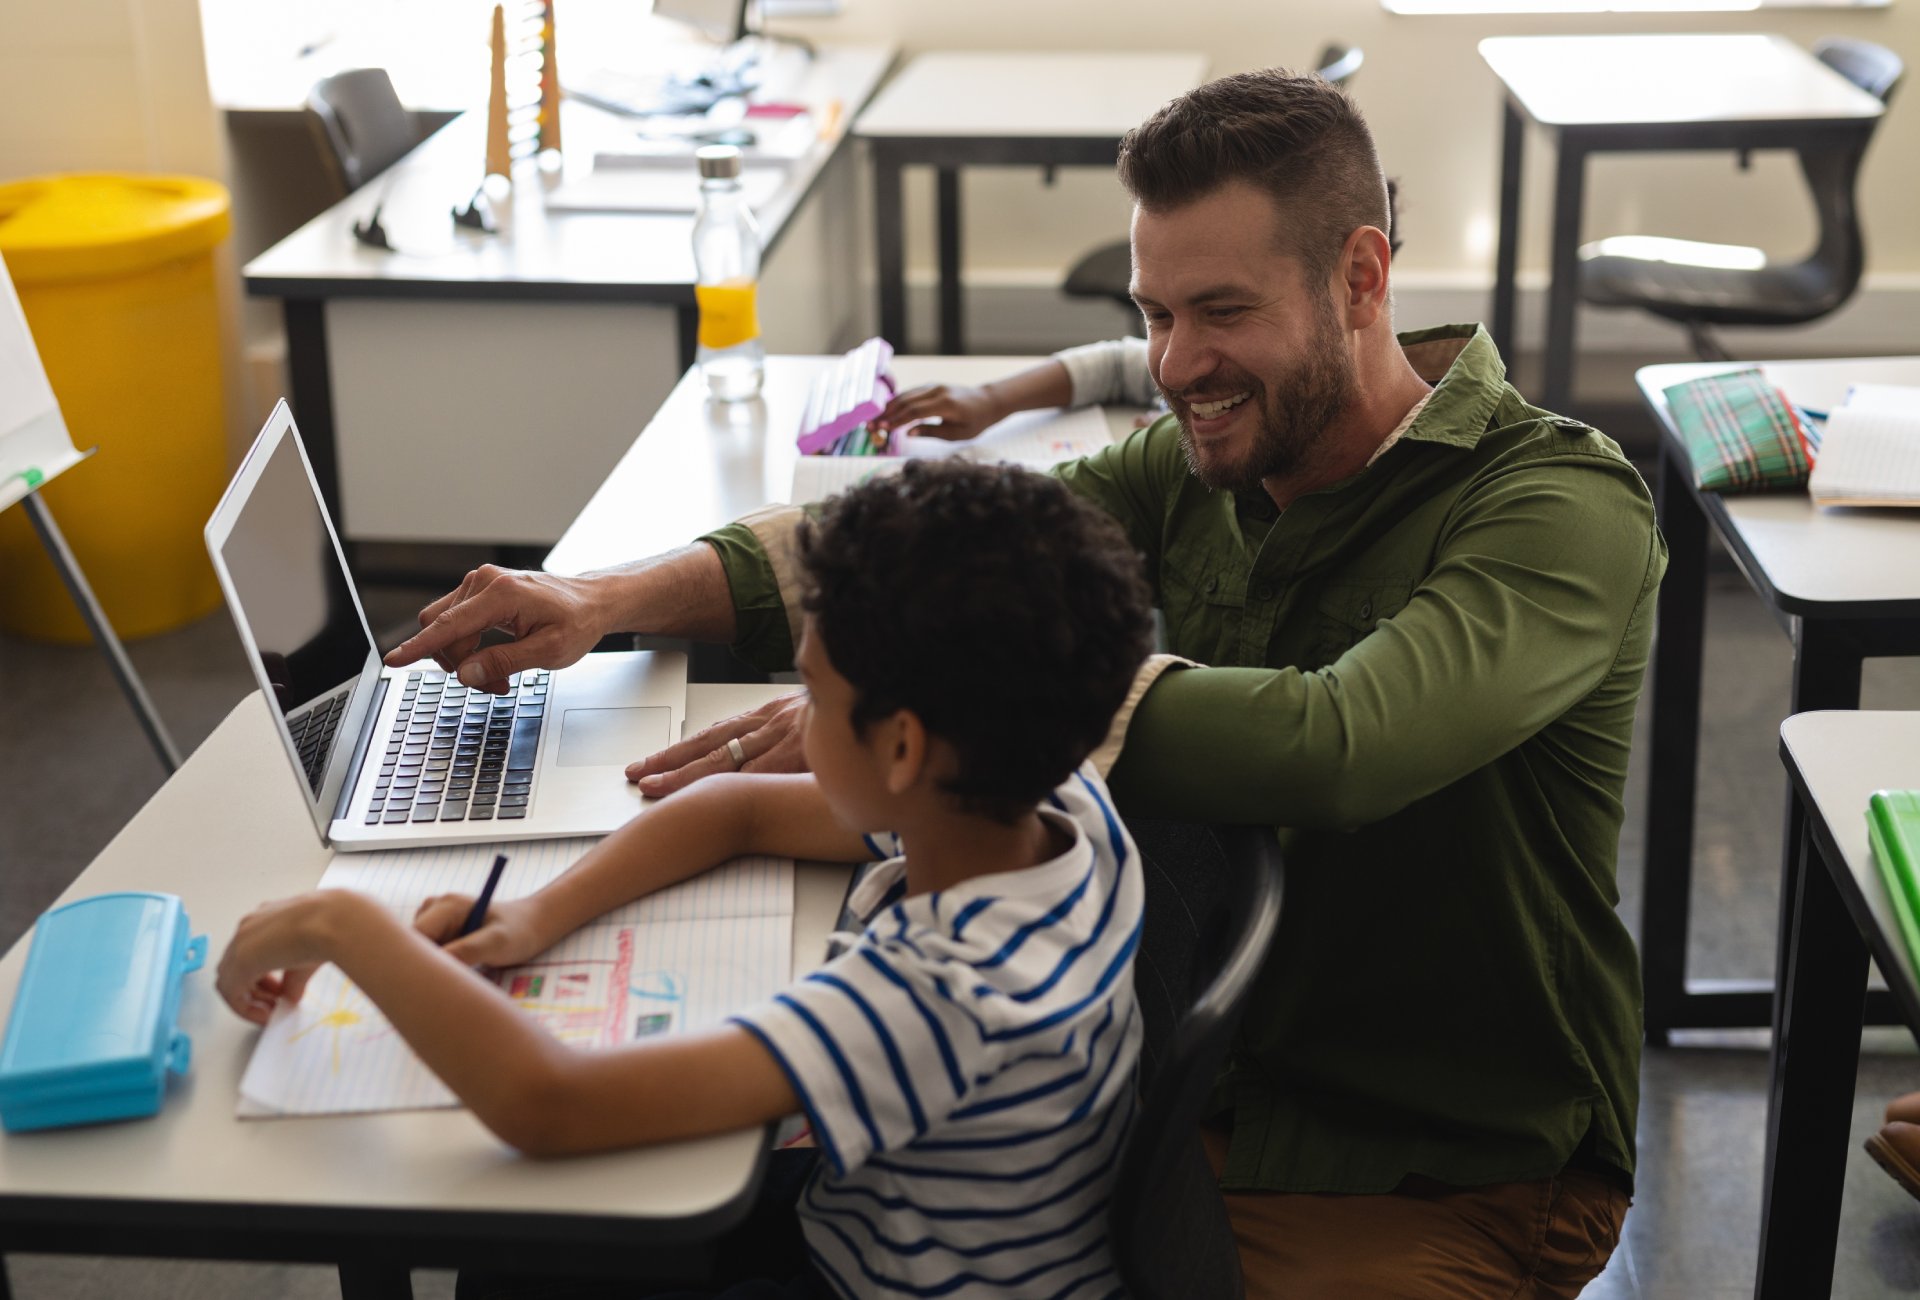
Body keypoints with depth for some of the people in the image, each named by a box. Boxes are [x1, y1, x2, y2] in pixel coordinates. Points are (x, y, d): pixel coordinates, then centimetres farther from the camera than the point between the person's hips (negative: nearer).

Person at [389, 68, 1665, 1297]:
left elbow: (1330, 745, -35)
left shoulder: (1561, 510, -18)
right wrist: (613, 597, -15)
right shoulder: (1203, 467, 2)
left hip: (1452, 1174, -5)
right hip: (1216, 1086, 5)